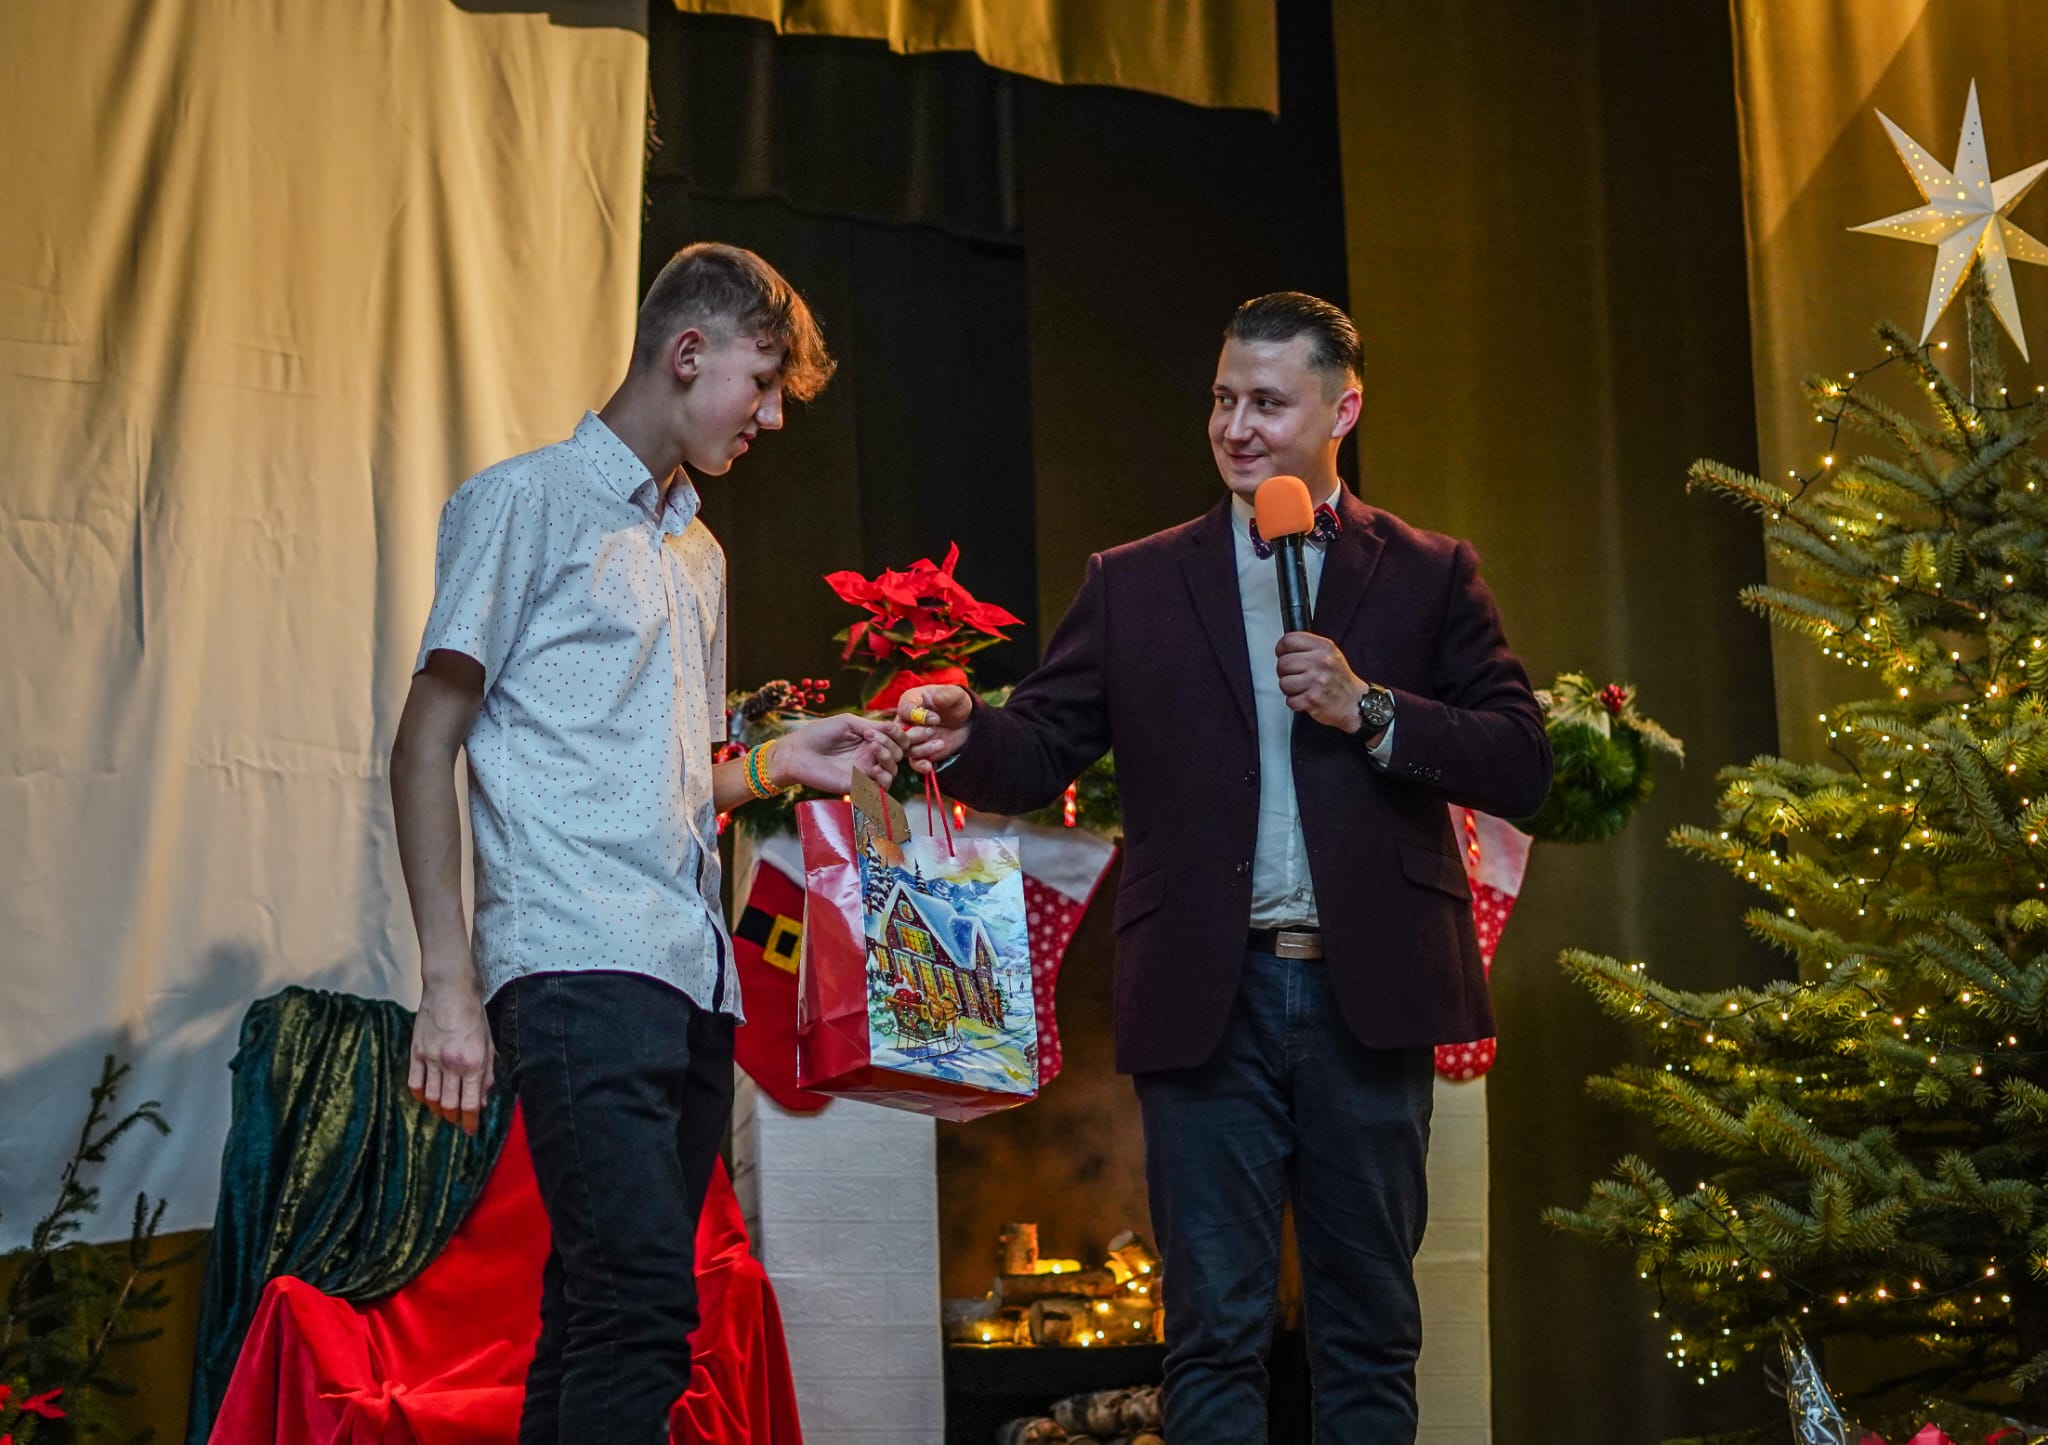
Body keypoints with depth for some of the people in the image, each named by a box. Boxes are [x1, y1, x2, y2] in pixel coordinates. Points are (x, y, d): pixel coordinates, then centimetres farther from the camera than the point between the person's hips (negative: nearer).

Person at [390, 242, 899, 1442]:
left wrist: (781, 764, 12)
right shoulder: (529, 501, 4)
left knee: (599, 1318, 4)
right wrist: (448, 980, -11)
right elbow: (427, 748, -2)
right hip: (579, 967, -7)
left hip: (692, 976, 7)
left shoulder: (700, 554, 26)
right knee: (641, 1304, -20)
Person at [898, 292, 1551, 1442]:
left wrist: (1369, 711, -12)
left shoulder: (1431, 576, 8)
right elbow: (1045, 746, 3)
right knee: (1216, 1334, 2)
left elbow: (1522, 767, 0)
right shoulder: (1136, 584, 11)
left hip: (1366, 995, 0)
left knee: (1371, 1329, 8)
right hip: (1209, 995, 0)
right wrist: (962, 736, -18)